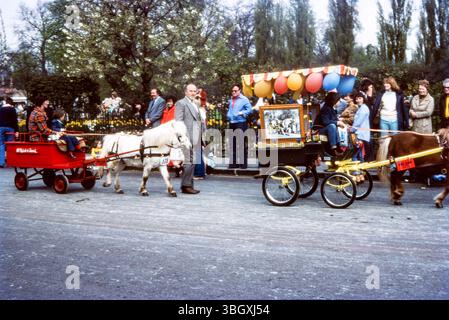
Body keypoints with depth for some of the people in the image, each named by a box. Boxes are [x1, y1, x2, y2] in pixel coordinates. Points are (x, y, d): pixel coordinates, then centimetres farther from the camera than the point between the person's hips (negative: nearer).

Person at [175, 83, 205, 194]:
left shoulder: (195, 104, 23)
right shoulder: (181, 103, -2)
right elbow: (178, 121, -8)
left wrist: (203, 131, 14)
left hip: (195, 138, 8)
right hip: (187, 137, -8)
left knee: (193, 162, 10)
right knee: (188, 161, -10)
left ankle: (189, 185, 16)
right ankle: (186, 185, -5)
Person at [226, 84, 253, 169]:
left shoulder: (244, 99, -4)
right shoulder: (231, 100, 16)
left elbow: (250, 109, -9)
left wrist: (242, 113, -20)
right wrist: (228, 115, 10)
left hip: (241, 124, -7)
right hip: (232, 124, 7)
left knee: (242, 144, -5)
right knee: (233, 143, 10)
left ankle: (243, 163, 0)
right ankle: (233, 163, 17)